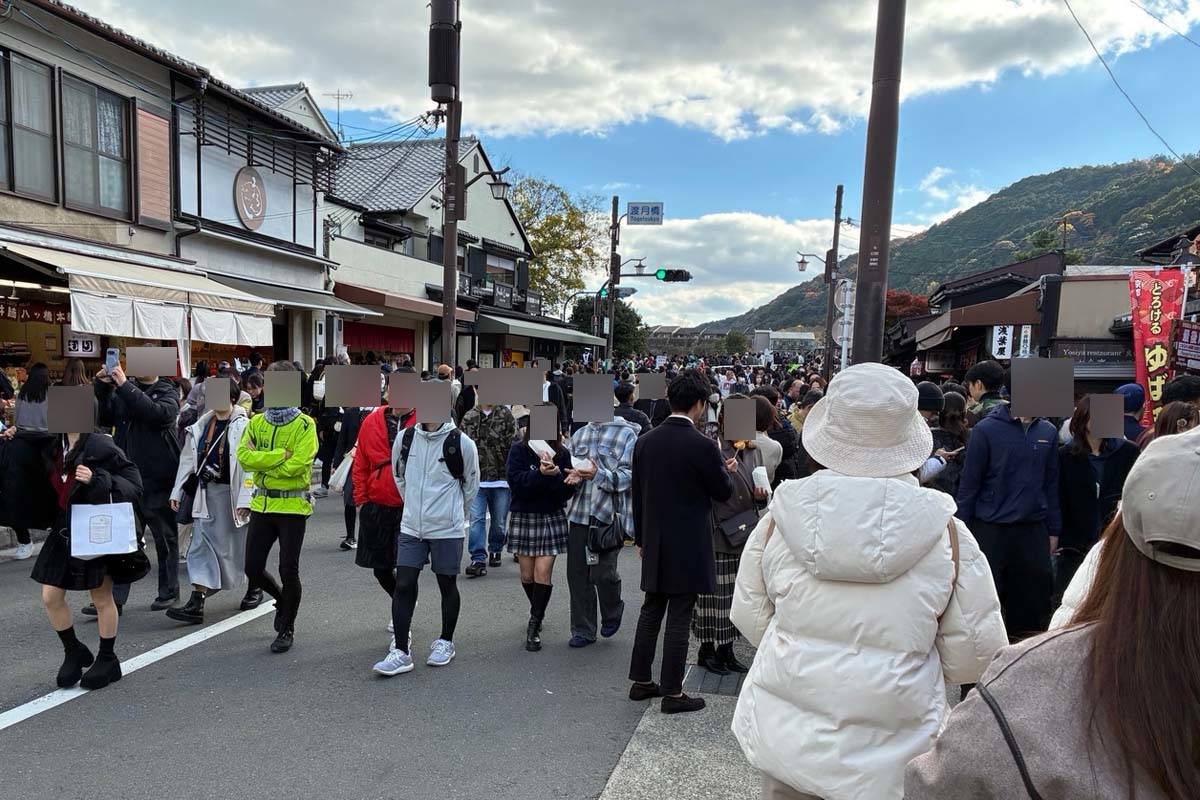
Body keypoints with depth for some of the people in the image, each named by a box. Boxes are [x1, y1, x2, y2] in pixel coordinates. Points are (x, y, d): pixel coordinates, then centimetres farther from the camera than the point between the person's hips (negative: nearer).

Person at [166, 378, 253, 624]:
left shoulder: (243, 426, -12)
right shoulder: (202, 425, 8)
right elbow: (188, 459, 11)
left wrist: (244, 499, -20)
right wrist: (177, 491, 9)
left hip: (231, 492, -6)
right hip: (206, 492, 6)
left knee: (235, 545, 6)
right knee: (201, 545, 2)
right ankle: (196, 604, 4)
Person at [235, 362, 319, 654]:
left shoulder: (304, 425, -8)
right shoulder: (256, 422, 7)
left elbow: (296, 464, -20)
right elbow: (243, 456, -8)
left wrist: (262, 460, -14)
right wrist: (280, 455, -17)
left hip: (292, 505, -5)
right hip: (262, 504, 5)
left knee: (288, 571, 0)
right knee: (253, 569, 9)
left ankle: (287, 629, 20)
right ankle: (282, 600, 39)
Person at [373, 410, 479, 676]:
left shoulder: (461, 443, -11)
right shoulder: (405, 438, 0)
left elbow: (471, 484, 3)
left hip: (447, 529, -3)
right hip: (410, 527, 3)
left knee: (447, 585, 11)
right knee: (403, 585, -1)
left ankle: (445, 642, 29)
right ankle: (401, 651, 9)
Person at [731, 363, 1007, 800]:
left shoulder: (781, 516, -11)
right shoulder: (945, 531, -14)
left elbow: (750, 617, 1)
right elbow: (973, 654, -6)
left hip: (785, 735, 1)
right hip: (890, 753, -1)